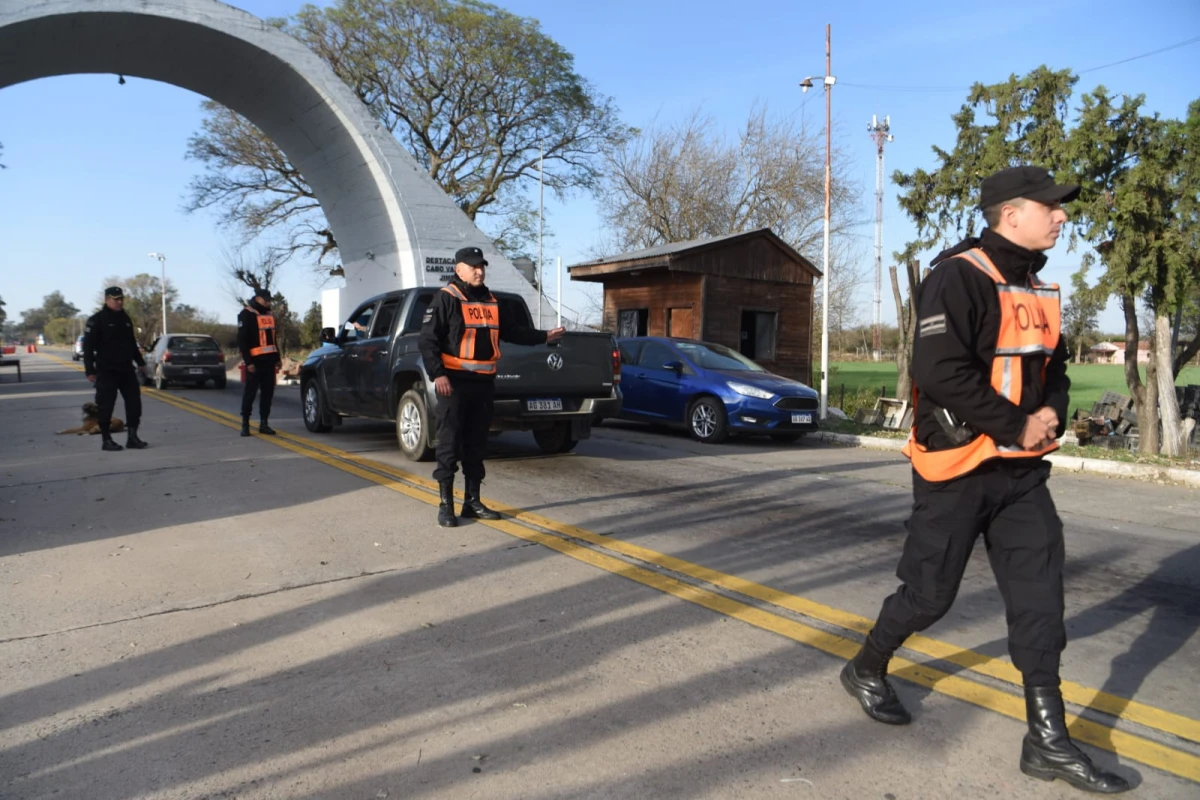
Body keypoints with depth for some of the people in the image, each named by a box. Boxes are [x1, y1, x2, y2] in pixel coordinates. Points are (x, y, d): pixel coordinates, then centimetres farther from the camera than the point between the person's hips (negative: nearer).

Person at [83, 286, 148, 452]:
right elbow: (88, 347, -9)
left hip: (126, 370, 6)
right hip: (106, 371, -6)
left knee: (134, 403, 3)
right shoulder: (96, 320, -7)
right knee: (106, 406, -1)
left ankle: (132, 437, 10)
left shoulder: (125, 318, 13)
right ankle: (106, 440, 7)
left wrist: (140, 362, 20)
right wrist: (90, 370, -14)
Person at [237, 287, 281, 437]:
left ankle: (263, 423, 12)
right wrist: (248, 362, -14)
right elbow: (241, 340, -9)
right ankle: (245, 424, 3)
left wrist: (277, 358, 18)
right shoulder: (246, 315, -5)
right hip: (255, 362, -7)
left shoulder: (269, 314, 17)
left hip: (269, 361, 7)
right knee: (249, 393, -4)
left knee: (268, 393, 6)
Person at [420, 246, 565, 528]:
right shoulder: (446, 299, -6)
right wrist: (438, 374, -20)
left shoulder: (490, 302, 16)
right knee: (449, 445, -4)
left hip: (483, 383, 7)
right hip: (454, 382, -7)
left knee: (476, 444, 11)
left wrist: (543, 336, 19)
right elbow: (428, 339, -11)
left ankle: (473, 502, 19)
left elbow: (512, 331, 25)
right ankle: (446, 505, 3)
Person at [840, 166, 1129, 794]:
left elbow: (1052, 367, 21)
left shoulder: (1037, 290, 13)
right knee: (929, 593, 4)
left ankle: (1048, 741, 14)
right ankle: (866, 671, 30)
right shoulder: (958, 278, -15)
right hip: (959, 468, -8)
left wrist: (1052, 416, -1)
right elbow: (940, 372, -26)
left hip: (1021, 470, 8)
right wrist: (1016, 426, -18)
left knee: (1039, 596, 5)